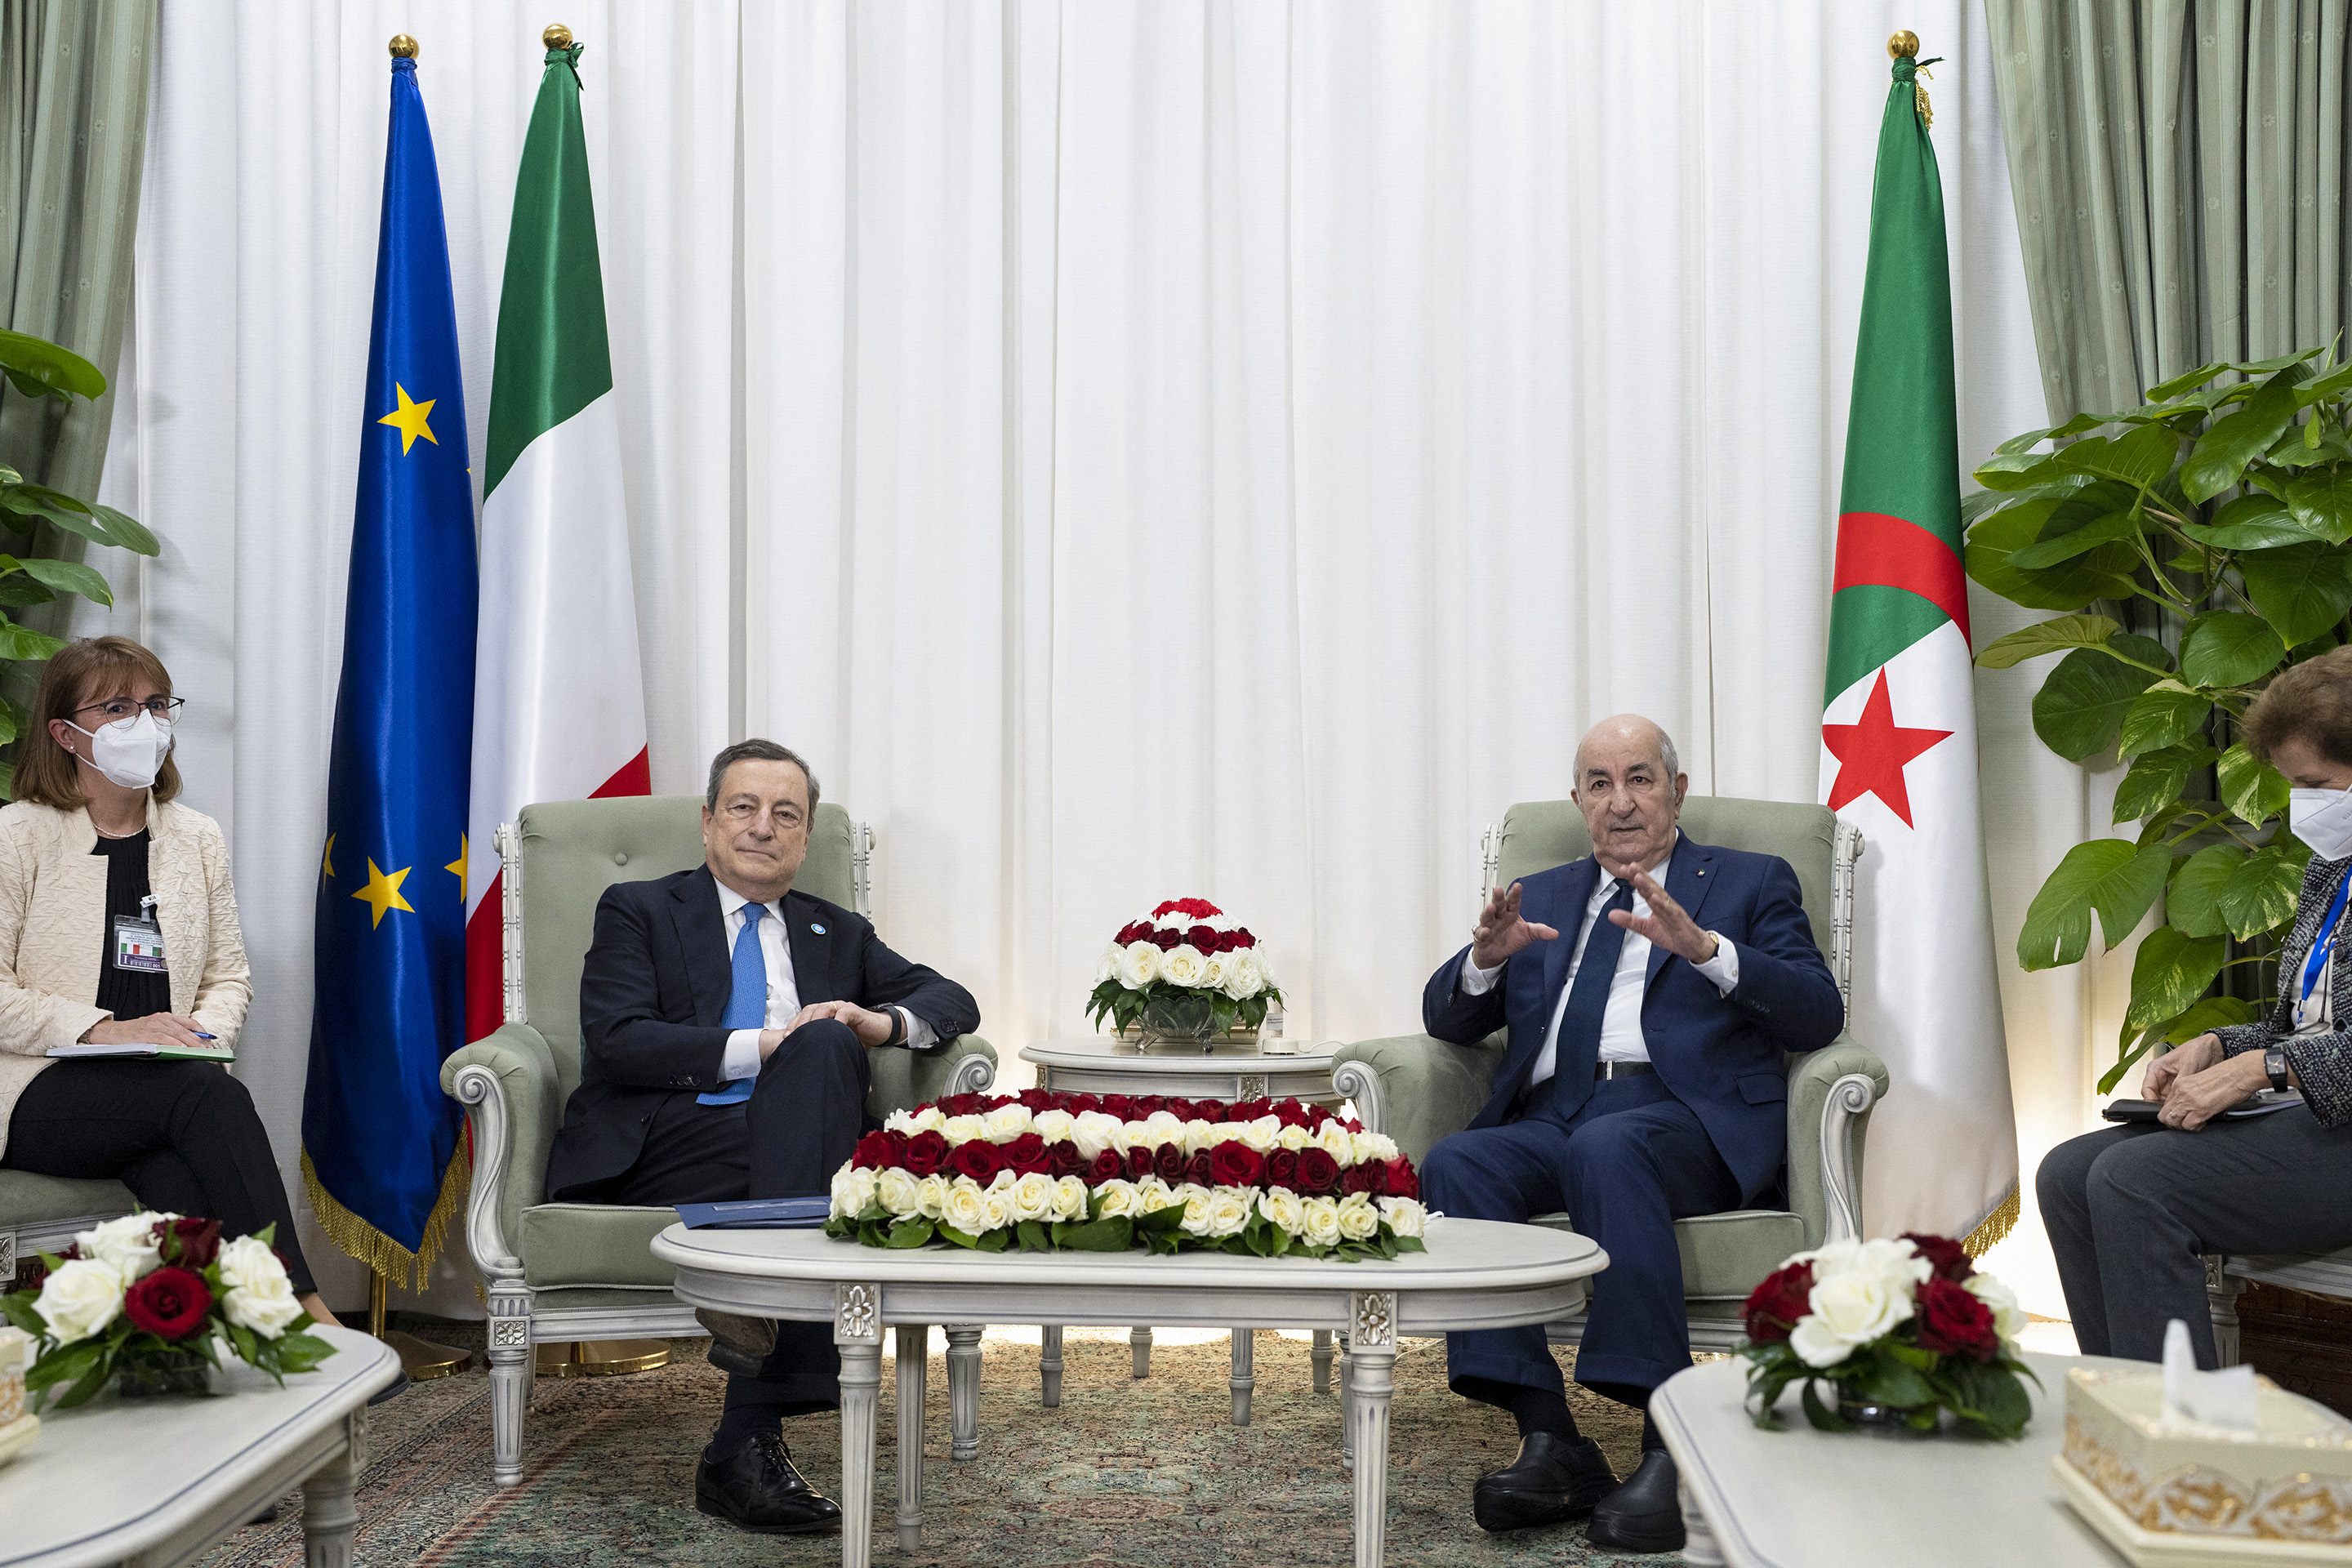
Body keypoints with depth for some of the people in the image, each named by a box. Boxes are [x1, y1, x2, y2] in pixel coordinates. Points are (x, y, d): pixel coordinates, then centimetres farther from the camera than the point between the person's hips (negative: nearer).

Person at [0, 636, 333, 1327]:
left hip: (163, 1098, 4)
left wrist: (202, 1034, -6)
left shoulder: (198, 840, 16)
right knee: (208, 1091, -33)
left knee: (186, 1184, -33)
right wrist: (108, 1030, -17)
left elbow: (229, 978, 16)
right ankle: (299, 1306, -36)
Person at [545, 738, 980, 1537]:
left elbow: (954, 1001, 18)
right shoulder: (637, 911, 15)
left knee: (824, 1044, -31)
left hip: (792, 1137, 4)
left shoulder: (840, 934, 27)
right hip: (659, 1149, -3)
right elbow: (617, 1041, -2)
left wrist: (885, 1021, -5)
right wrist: (761, 1047, -13)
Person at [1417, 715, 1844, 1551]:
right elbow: (1447, 1020, 20)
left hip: (1684, 1117, -3)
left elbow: (1818, 1016, 2)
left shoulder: (1749, 882, 18)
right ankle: (1549, 1441, -27)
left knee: (1606, 1147, -37)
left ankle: (1670, 1445, -35)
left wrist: (1703, 947, -14)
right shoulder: (1541, 897, 28)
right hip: (1549, 1119, 4)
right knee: (1456, 1163, -28)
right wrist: (1487, 956, -3)